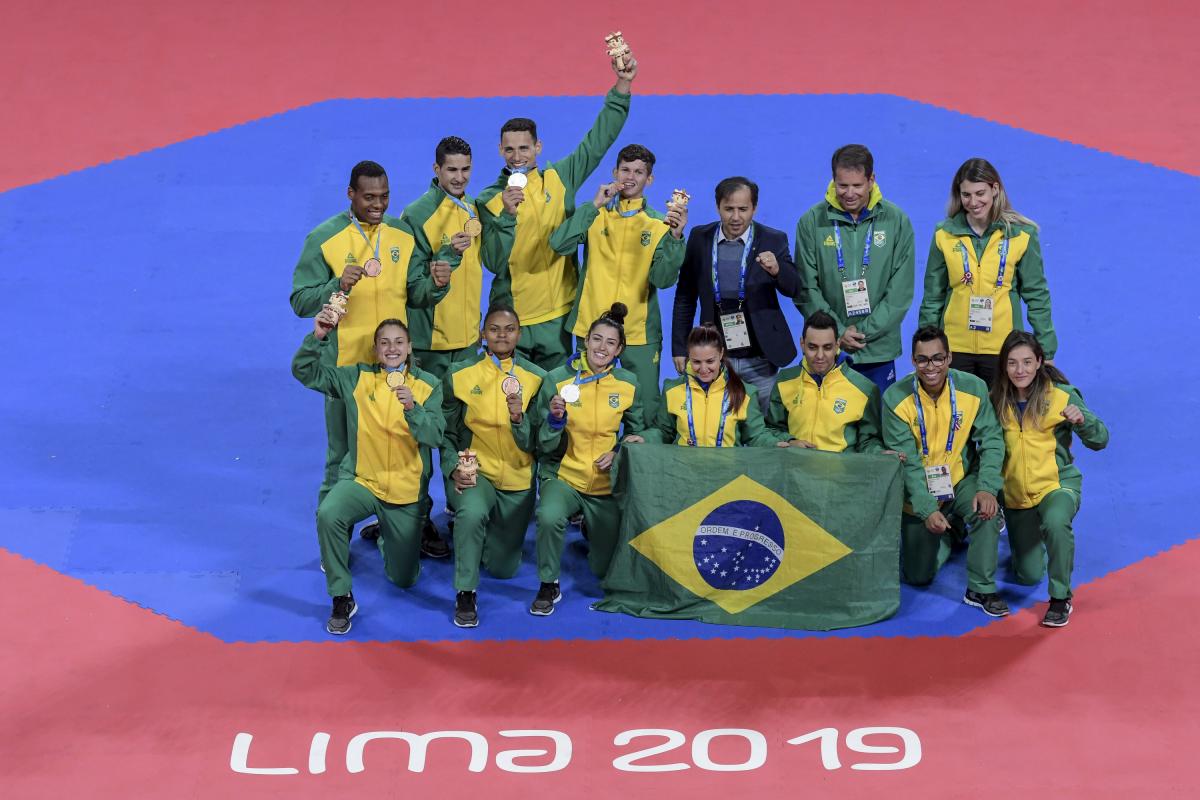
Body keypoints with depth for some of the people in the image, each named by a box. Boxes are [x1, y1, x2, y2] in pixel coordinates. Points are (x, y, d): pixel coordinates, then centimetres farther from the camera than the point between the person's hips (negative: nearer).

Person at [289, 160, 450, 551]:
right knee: (344, 454, 4)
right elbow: (301, 301, -10)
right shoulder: (324, 239, -7)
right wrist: (338, 286, -27)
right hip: (346, 363, -4)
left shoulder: (402, 235, 6)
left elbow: (414, 295, 7)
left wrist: (434, 286, -14)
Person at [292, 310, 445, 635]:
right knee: (327, 514, -36)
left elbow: (433, 436, -17)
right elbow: (304, 371, -8)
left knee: (403, 579, 10)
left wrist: (412, 408, -36)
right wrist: (318, 336, -25)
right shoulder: (357, 378, -2)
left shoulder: (428, 386, -4)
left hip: (406, 491, 1)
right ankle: (342, 598, -15)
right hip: (361, 479, 0)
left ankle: (385, 536, 48)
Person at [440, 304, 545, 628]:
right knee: (472, 513, -39)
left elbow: (534, 443, -7)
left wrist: (519, 417, -27)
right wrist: (455, 467, -13)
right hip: (474, 471, -2)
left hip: (518, 479, 2)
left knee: (503, 569, 12)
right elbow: (447, 433, 4)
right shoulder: (459, 375, -4)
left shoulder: (536, 378, -5)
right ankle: (465, 594, -20)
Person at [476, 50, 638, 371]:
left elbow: (598, 140, 1)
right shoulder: (490, 198, -1)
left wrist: (623, 85, -6)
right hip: (509, 318, -1)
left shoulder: (559, 180, 3)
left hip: (556, 315, 2)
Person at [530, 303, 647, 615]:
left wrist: (619, 452, -9)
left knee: (606, 568, 6)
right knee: (550, 517, -37)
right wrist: (555, 417, -27)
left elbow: (635, 432, 11)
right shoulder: (557, 379, -9)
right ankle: (549, 586, -11)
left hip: (607, 482, 2)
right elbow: (545, 447, -7)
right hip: (563, 475, -2)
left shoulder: (629, 385, -3)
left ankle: (592, 528, 43)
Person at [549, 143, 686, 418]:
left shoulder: (659, 224, 1)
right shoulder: (595, 215, 5)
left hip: (640, 332, -1)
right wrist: (595, 205, -15)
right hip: (591, 327, 1)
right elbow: (559, 245, -13)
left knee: (646, 410, 2)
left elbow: (663, 279, -11)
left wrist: (675, 237, -26)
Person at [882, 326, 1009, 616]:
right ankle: (950, 533, 34)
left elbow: (991, 442, -12)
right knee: (918, 577, 1)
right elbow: (907, 462, -17)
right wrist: (928, 510, -27)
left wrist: (987, 488, -29)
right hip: (919, 492, 0)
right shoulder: (896, 398, -17)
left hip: (963, 480, 0)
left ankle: (981, 589, -14)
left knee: (987, 509, -33)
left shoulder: (973, 388, -13)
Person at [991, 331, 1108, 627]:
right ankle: (1030, 543, 48)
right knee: (1028, 576, 11)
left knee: (1055, 522, -39)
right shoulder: (997, 401, -5)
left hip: (1057, 484, -3)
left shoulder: (1062, 396, -12)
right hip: (1015, 493, 3)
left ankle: (1061, 598, -19)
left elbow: (1100, 441, -11)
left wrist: (1082, 419, -30)